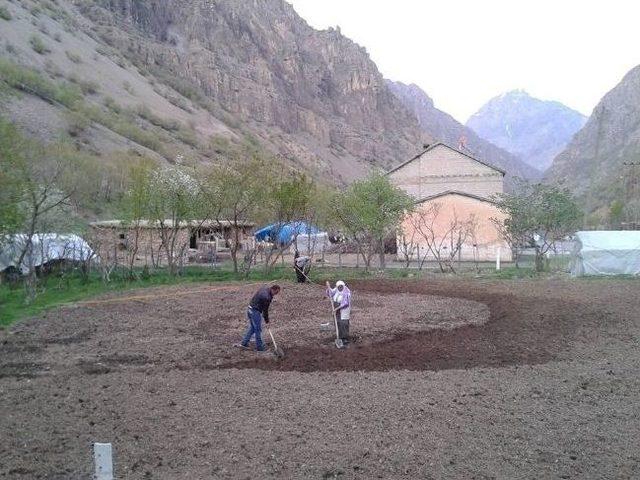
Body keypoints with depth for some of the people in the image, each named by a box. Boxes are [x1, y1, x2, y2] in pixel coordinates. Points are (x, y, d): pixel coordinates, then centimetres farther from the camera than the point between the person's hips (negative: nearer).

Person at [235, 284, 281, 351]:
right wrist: (266, 320, 1)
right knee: (258, 329, 3)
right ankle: (259, 347, 14)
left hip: (250, 309, 9)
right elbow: (265, 310, -14)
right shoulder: (267, 297, -25)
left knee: (252, 328, 20)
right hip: (255, 312, -9)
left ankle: (244, 343, 23)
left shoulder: (264, 288, 4)